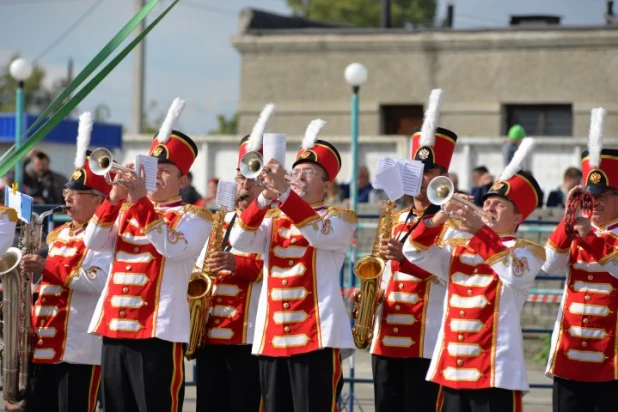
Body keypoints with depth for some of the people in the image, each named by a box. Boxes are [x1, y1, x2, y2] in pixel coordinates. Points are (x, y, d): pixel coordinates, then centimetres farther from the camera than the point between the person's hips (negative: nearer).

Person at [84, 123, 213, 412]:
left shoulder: (194, 216, -1)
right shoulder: (125, 210, 17)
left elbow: (174, 248, -19)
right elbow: (93, 243, 4)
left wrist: (140, 203, -21)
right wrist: (114, 199, -8)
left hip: (158, 331, -6)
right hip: (114, 328, 6)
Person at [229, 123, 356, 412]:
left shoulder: (340, 217, 4)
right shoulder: (272, 218, 17)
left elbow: (318, 233, -19)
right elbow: (240, 241, -2)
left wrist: (284, 192, -27)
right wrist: (265, 198, -16)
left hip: (316, 336, -5)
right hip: (271, 337, 5)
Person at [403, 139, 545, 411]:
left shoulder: (526, 251, 0)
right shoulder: (457, 246, 17)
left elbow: (514, 273, -22)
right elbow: (414, 252, 9)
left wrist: (481, 230, -23)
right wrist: (441, 217, -6)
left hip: (496, 370, -6)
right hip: (451, 368, 6)